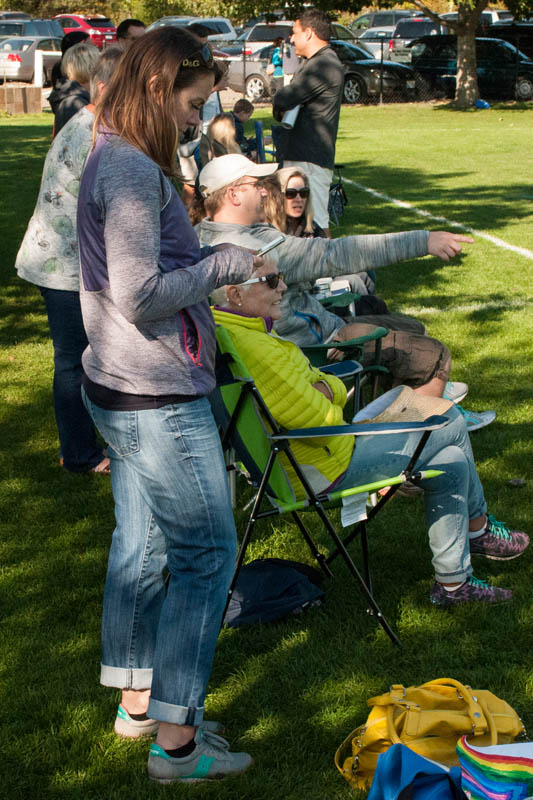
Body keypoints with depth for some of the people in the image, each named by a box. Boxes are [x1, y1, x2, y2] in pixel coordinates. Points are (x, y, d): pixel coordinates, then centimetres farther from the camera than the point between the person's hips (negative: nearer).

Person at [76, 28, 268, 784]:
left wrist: (215, 269, 10)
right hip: (159, 399, -10)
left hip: (121, 391, 10)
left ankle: (137, 701, 31)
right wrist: (224, 264, -12)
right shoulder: (133, 172, -20)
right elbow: (140, 297, -24)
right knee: (206, 555, -1)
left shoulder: (112, 163, 12)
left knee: (140, 547, 17)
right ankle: (176, 740, 8)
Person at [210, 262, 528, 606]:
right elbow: (321, 421, -27)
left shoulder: (230, 333, 5)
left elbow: (335, 389, 10)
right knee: (451, 421, 2)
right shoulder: (253, 349, -29)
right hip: (325, 470, -11)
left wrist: (324, 388, -12)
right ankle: (479, 528, 23)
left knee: (451, 463, 14)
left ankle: (453, 582, 25)